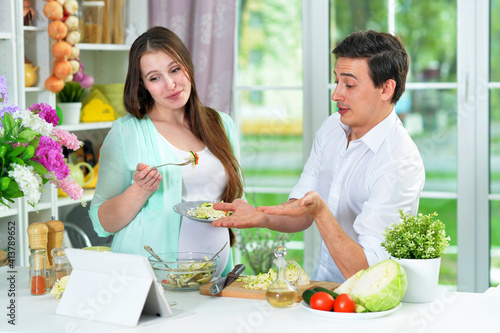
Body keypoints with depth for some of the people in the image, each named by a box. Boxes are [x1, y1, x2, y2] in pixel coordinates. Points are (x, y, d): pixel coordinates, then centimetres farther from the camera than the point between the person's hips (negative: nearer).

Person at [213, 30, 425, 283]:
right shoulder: (332, 127, 4)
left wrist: (320, 211, -35)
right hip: (320, 283, 7)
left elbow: (365, 272, -25)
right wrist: (262, 217, -13)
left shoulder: (401, 164, -21)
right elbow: (300, 215, 7)